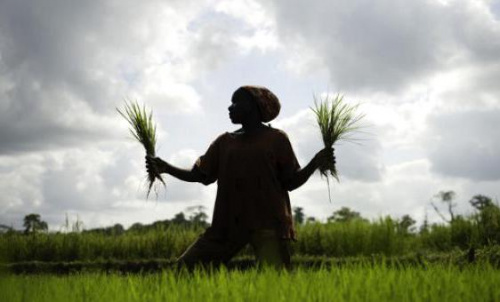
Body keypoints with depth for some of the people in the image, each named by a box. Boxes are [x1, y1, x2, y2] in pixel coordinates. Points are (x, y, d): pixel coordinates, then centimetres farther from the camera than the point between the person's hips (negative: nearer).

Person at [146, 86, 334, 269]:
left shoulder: (276, 139, 3)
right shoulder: (224, 142, 13)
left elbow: (291, 182, 2)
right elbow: (200, 175, 13)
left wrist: (316, 163, -13)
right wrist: (166, 169, 2)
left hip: (269, 223, -4)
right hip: (228, 223, 4)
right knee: (184, 268, -2)